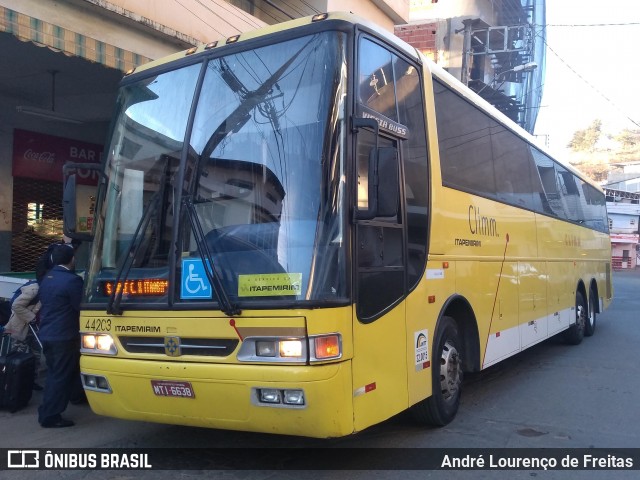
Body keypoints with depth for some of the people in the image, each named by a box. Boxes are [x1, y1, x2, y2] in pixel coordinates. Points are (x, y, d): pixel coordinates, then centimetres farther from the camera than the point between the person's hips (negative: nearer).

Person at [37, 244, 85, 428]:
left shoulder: (46, 278, 9)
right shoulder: (72, 280, -19)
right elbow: (81, 307, -14)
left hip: (46, 334, 9)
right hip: (63, 336, -9)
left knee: (54, 374, 21)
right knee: (60, 376, 0)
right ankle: (50, 416, 4)